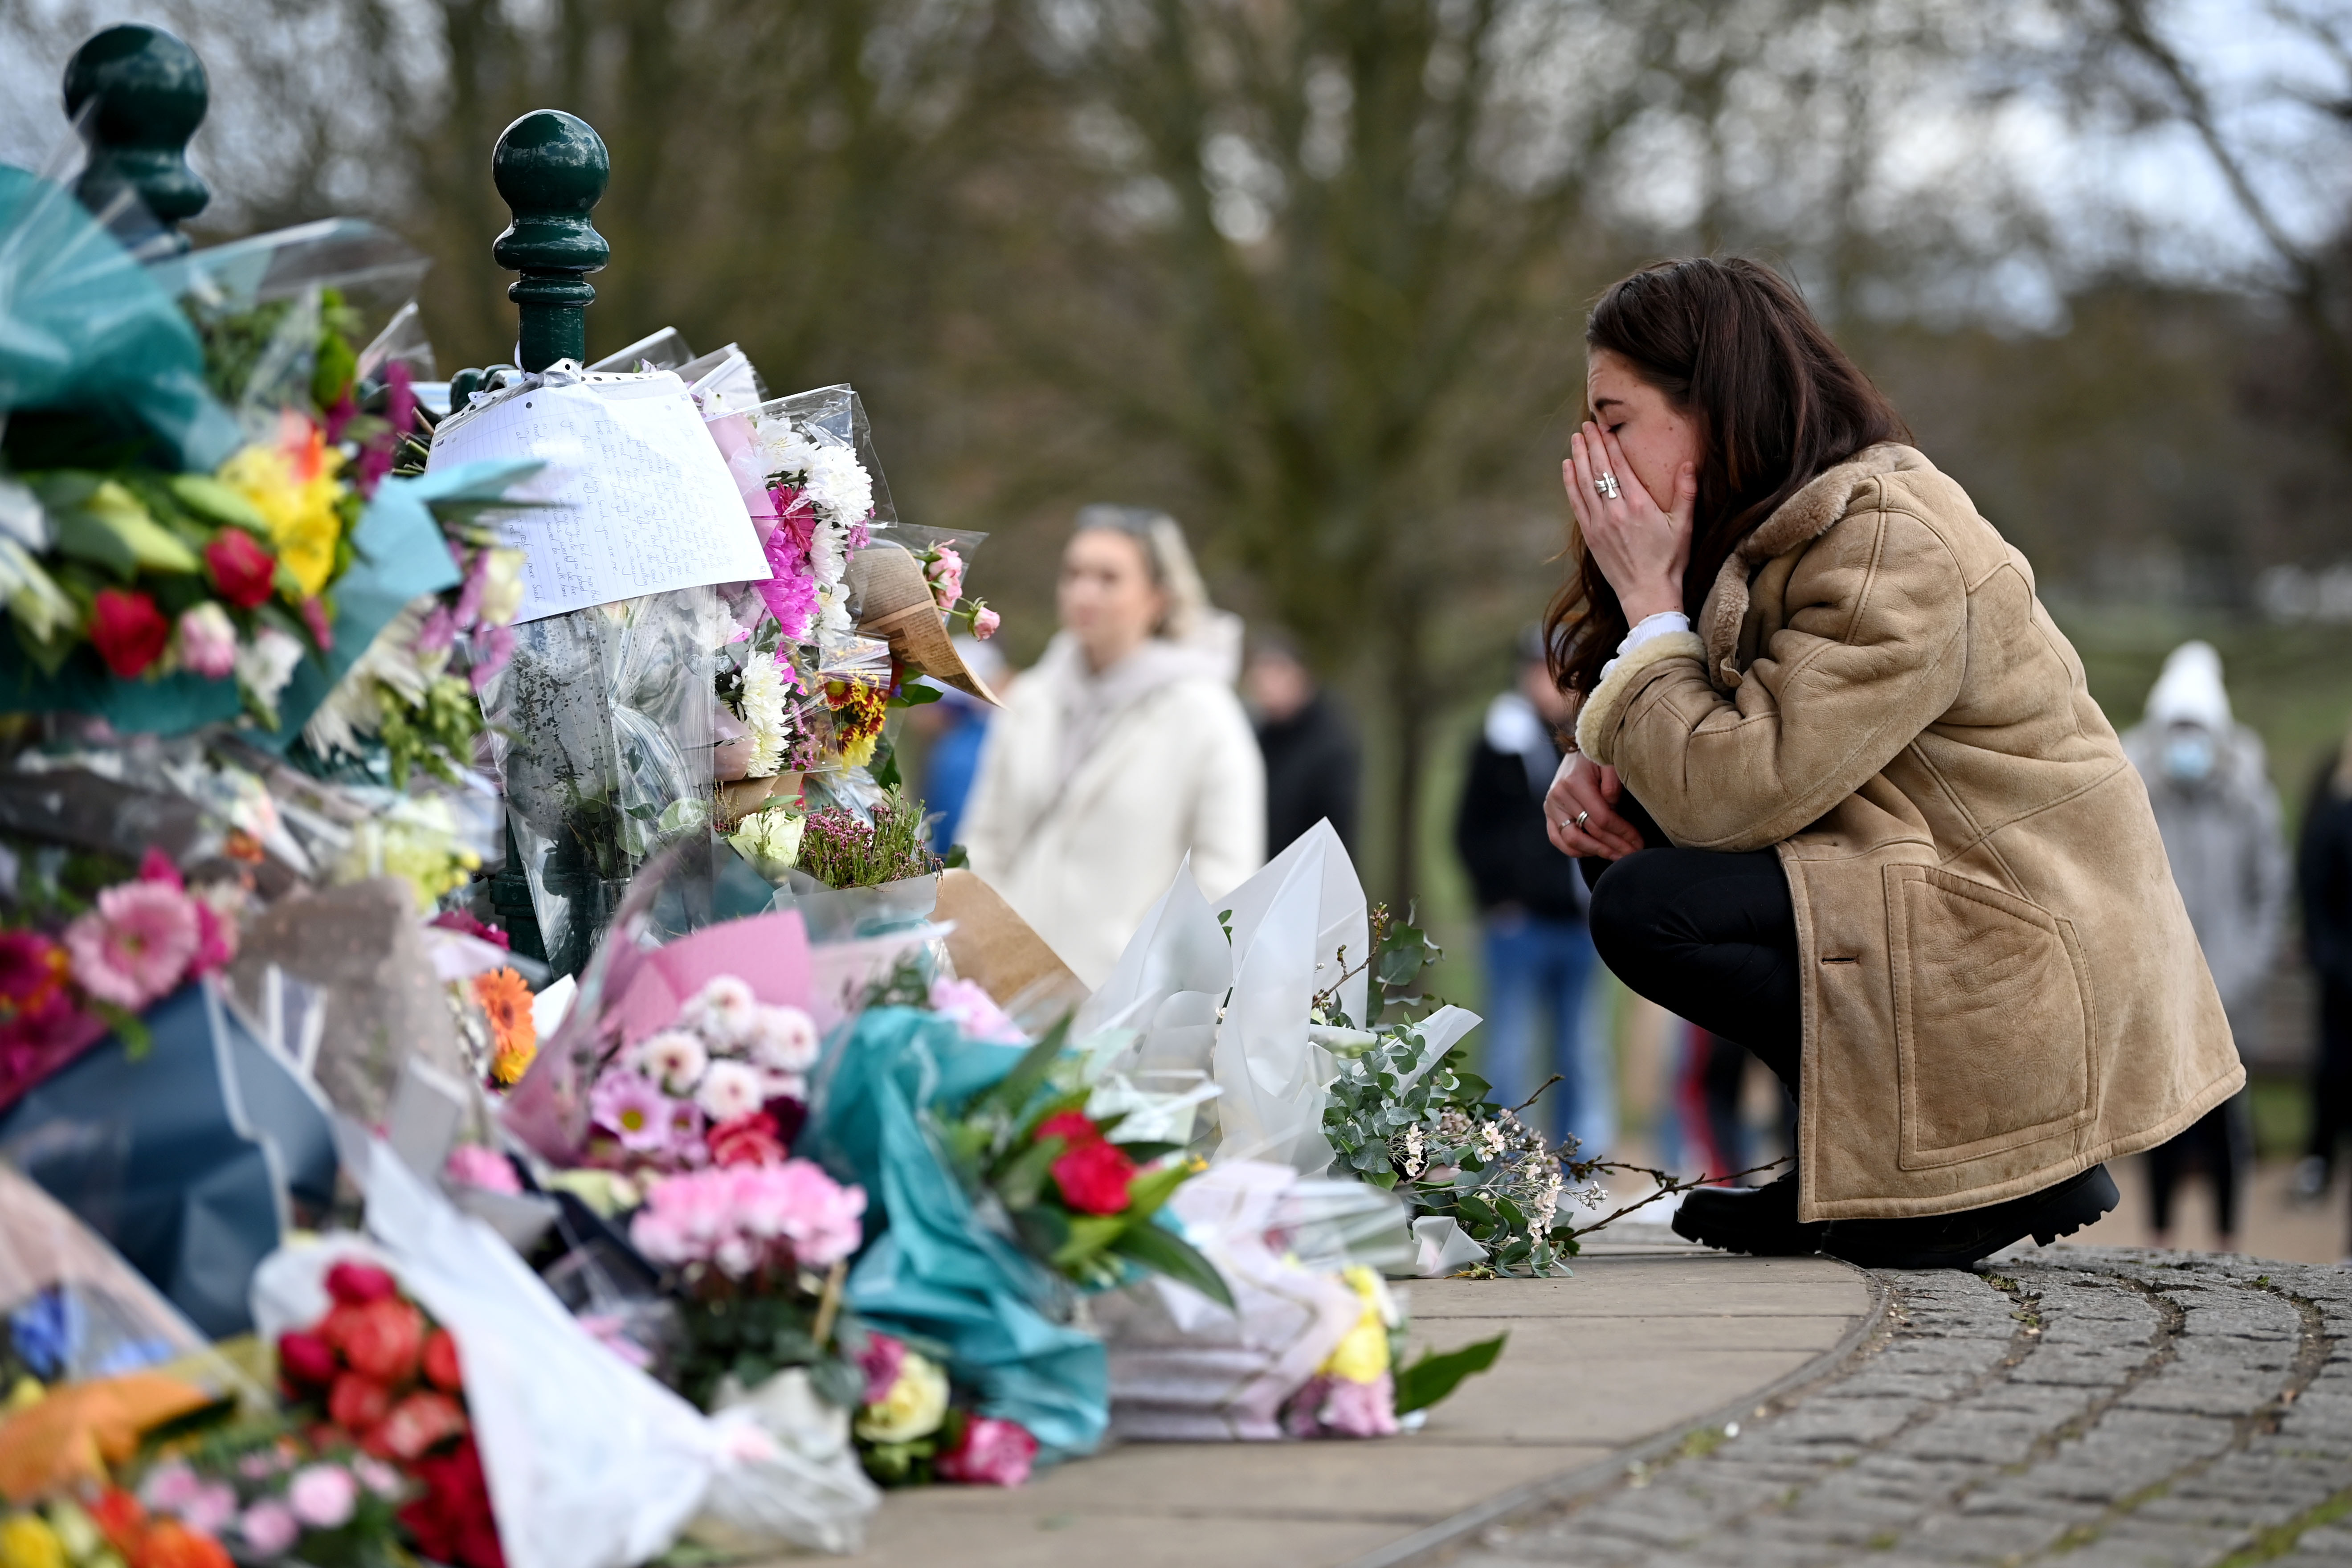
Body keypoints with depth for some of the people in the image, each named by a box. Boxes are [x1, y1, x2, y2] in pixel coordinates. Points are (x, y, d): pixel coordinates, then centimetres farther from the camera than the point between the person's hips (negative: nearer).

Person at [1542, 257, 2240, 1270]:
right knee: (1625, 856, 8)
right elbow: (1714, 787, 14)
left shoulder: (1892, 550, -20)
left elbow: (1732, 794, -26)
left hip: (2036, 988, -10)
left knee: (1647, 909, -20)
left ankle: (2013, 1177, -12)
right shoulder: (1785, 532, 11)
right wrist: (1594, 771, -7)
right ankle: (1839, 1179, 8)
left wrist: (1650, 604, -14)